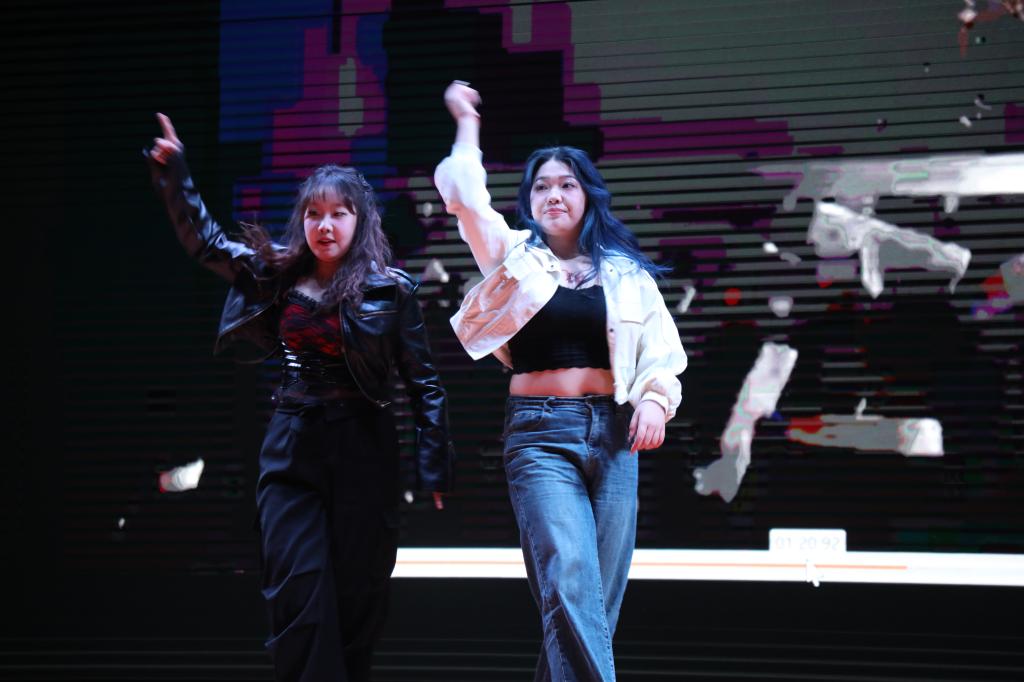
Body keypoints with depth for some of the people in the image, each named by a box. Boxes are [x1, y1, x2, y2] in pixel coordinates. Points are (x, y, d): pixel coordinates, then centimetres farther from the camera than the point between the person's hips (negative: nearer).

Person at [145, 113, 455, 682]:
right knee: (299, 589, -6)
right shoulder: (278, 275, 6)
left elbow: (423, 381, -2)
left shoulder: (390, 290, -4)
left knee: (357, 595, 4)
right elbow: (205, 240, 15)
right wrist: (172, 172, 6)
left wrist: (435, 464, -5)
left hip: (363, 450, -2)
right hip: (293, 448, 3)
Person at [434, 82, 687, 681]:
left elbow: (662, 350, 13)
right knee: (569, 583, -19)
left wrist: (654, 399, -6)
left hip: (613, 432, 3)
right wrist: (468, 123, 11)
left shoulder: (624, 271, 13)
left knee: (600, 598, 0)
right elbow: (464, 192, 0)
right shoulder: (514, 255, 10)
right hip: (540, 434, -2)